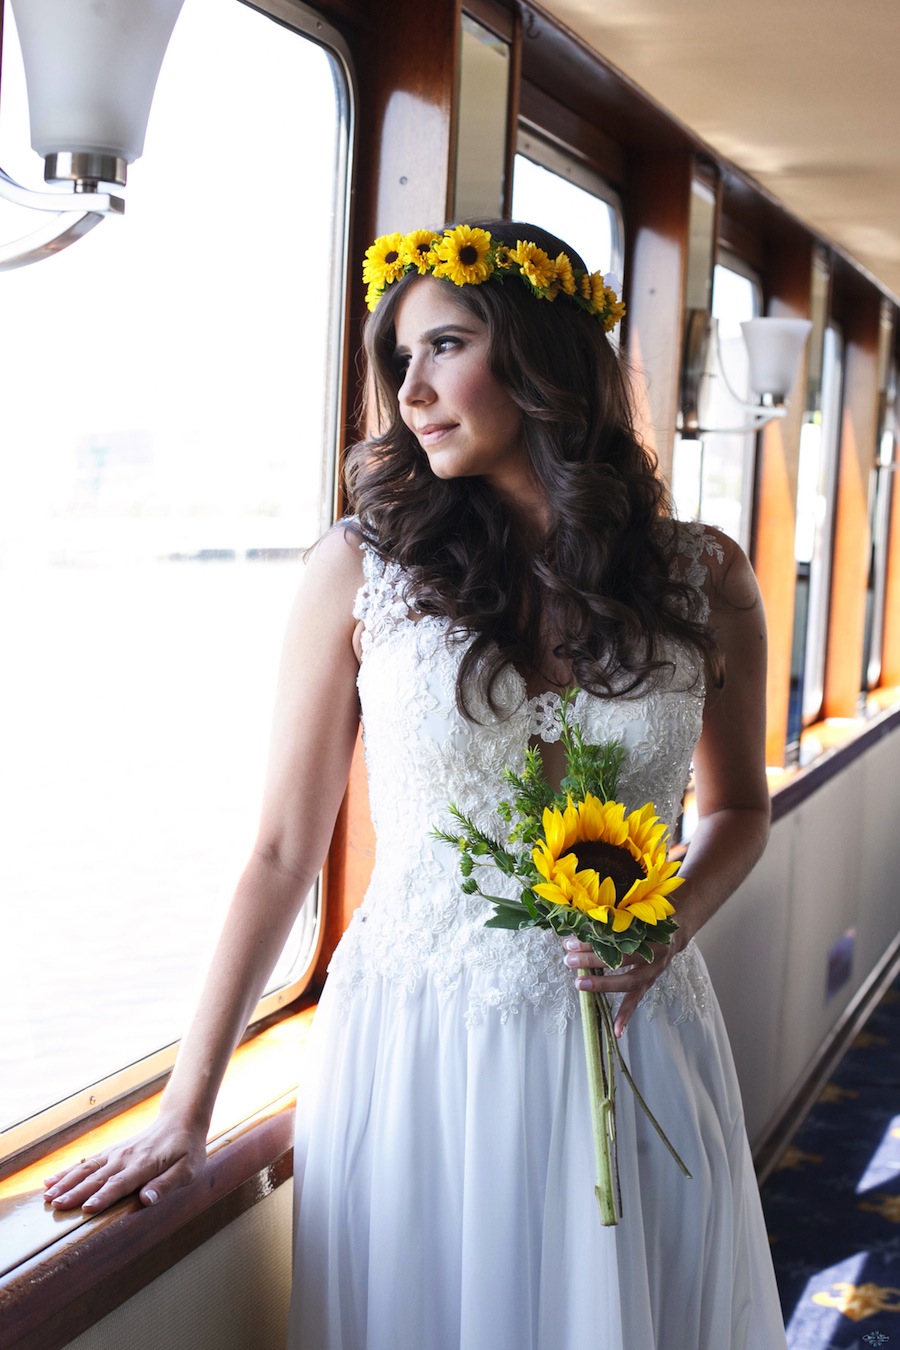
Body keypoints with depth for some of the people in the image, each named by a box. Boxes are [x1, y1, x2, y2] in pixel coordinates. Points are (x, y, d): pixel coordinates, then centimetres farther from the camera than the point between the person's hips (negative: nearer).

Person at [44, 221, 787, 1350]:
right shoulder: (365, 566, -5)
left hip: (631, 1038, 2)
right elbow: (284, 848, -2)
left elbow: (738, 807, 14)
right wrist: (188, 1106, -3)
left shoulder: (705, 578, 0)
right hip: (414, 1050, -1)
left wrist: (672, 922, -8)